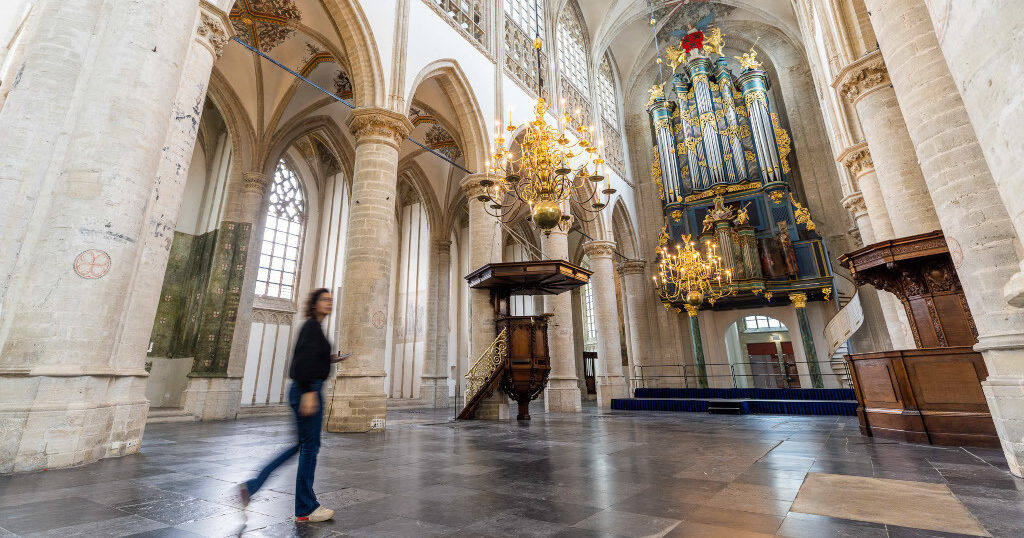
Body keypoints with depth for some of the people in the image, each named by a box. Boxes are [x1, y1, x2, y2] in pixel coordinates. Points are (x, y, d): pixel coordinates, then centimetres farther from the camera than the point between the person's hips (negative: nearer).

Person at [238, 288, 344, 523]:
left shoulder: (314, 327, 19)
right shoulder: (312, 326, -11)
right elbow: (305, 359, -22)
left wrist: (329, 360, 21)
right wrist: (309, 392, -27)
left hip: (306, 390, 10)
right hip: (308, 390, -10)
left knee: (301, 445, 17)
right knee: (310, 446, -1)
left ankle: (251, 486, 22)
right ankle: (306, 509, 11)